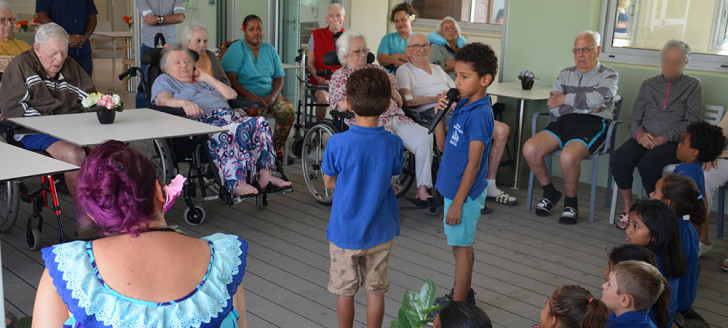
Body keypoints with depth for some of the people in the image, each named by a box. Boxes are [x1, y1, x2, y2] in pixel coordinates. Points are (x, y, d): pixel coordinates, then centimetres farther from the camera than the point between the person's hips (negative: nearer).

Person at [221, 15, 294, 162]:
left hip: (268, 95, 5)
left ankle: (278, 151, -9)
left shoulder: (270, 50, 15)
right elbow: (231, 80, -11)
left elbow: (279, 78, 14)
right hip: (243, 96, -5)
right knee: (256, 111, -36)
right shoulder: (236, 49, -1)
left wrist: (273, 96, -8)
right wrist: (252, 97, -22)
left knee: (288, 110, -22)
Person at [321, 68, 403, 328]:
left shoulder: (337, 143, -20)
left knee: (345, 290, 15)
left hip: (345, 231, -2)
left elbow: (329, 182, -6)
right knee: (376, 289, 17)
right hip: (380, 230, 2)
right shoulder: (394, 143, -13)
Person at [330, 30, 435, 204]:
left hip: (396, 118, 5)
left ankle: (422, 190, -22)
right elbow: (342, 106, -5)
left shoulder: (378, 70, 25)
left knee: (424, 138, -23)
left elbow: (399, 103, 25)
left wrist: (392, 88, 4)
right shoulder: (340, 76, 14)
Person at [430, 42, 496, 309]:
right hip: (452, 187, 9)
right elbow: (443, 145, 10)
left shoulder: (479, 114, -22)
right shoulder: (462, 105, 5)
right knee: (460, 244, 20)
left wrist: (458, 202, -20)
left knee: (462, 246, 3)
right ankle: (463, 293, 36)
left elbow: (473, 164, -22)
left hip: (465, 192, -9)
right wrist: (440, 114, -4)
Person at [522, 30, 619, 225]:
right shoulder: (566, 74, 22)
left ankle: (571, 202, -7)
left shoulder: (609, 75, 11)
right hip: (565, 122, 5)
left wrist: (566, 99, -4)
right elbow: (553, 107, 7)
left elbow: (599, 98, -13)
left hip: (593, 124, -4)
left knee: (568, 156, -34)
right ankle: (550, 193, 3)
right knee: (530, 149, -21)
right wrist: (586, 105, -3)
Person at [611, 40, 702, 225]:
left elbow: (692, 122, 0)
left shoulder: (692, 85, 10)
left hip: (674, 142, -3)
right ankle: (628, 208, -11)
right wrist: (639, 134, -9)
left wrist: (663, 138, -14)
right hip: (644, 139, 3)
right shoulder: (648, 85, 19)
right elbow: (634, 118, 15)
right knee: (619, 159, -29)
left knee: (648, 163, -36)